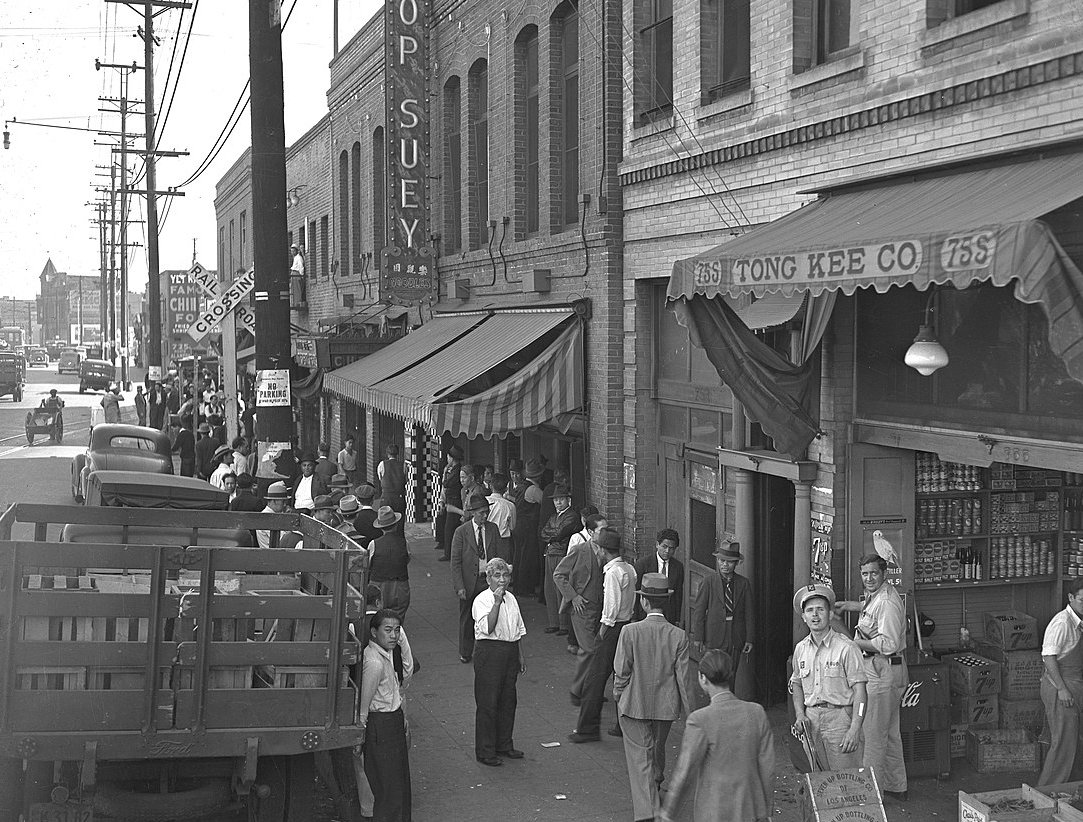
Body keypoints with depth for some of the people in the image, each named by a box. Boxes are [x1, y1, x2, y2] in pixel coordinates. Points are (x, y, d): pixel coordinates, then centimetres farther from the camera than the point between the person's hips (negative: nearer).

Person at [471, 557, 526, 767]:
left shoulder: (510, 598, 10)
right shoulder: (482, 600, -11)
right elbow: (488, 628, -25)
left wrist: (521, 655, 17)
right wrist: (497, 602, -27)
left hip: (510, 651, 7)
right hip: (489, 651, -7)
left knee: (508, 700, 13)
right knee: (488, 703, -1)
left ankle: (504, 745, 27)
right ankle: (485, 751, 7)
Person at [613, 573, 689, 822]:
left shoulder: (630, 632, -19)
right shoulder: (678, 636, -12)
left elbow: (621, 671, -11)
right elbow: (683, 677, -7)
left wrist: (617, 695, 7)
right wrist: (690, 709, 4)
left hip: (634, 704, -3)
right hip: (666, 705, 3)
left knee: (640, 757, 4)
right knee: (657, 748, 27)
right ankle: (655, 784, 52)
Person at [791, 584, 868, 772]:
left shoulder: (846, 647, -8)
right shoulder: (801, 649, 9)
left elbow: (859, 690, -10)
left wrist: (854, 730, -18)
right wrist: (800, 714, 6)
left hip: (839, 716, -5)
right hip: (811, 718, 5)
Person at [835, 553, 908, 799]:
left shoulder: (887, 602, -20)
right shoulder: (875, 595, 12)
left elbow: (888, 644, -25)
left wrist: (855, 643, -16)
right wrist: (849, 605, 28)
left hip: (883, 671, -11)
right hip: (877, 669, 11)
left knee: (874, 733, -6)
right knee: (889, 732, 18)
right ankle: (896, 786, 28)